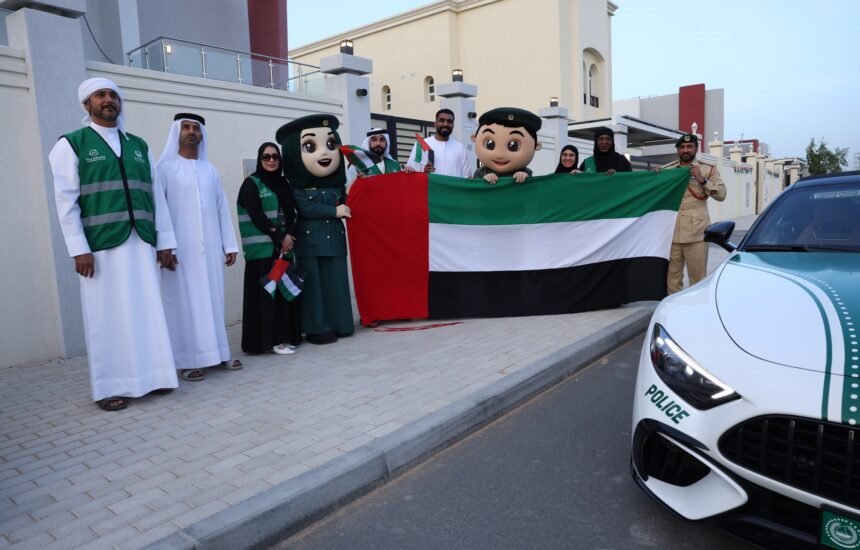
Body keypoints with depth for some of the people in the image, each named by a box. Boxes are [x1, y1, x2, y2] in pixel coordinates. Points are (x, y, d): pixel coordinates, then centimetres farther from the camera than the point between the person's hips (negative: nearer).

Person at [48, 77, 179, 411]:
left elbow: (156, 196, 12)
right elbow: (66, 202, -3)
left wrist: (164, 241, 6)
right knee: (108, 314, 0)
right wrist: (79, 249, -11)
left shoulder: (139, 146, 16)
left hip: (141, 244, 4)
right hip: (101, 245, -4)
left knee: (147, 310, 5)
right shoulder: (71, 145, 3)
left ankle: (150, 376, 15)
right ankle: (110, 386, 10)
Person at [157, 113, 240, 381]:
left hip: (210, 247, 4)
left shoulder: (210, 170, 15)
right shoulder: (165, 167, 1)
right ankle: (187, 361, 4)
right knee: (185, 301, -1)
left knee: (213, 298, 7)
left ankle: (217, 352, 15)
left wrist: (229, 244, 8)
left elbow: (222, 208, 13)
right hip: (181, 247, -4)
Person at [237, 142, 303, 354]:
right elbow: (256, 215, -10)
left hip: (285, 247, 6)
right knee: (267, 292, -6)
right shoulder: (251, 184, 0)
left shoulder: (283, 183, 16)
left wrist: (289, 236, -7)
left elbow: (291, 213, 11)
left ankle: (286, 335, 11)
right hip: (262, 248, -5)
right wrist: (279, 237, -12)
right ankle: (271, 339, -3)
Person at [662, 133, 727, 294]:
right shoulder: (667, 170, 13)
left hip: (696, 232, -2)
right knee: (672, 275, 5)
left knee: (698, 276, 0)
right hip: (671, 231, 2)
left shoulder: (708, 169, 9)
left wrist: (703, 180, -10)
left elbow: (721, 194, 1)